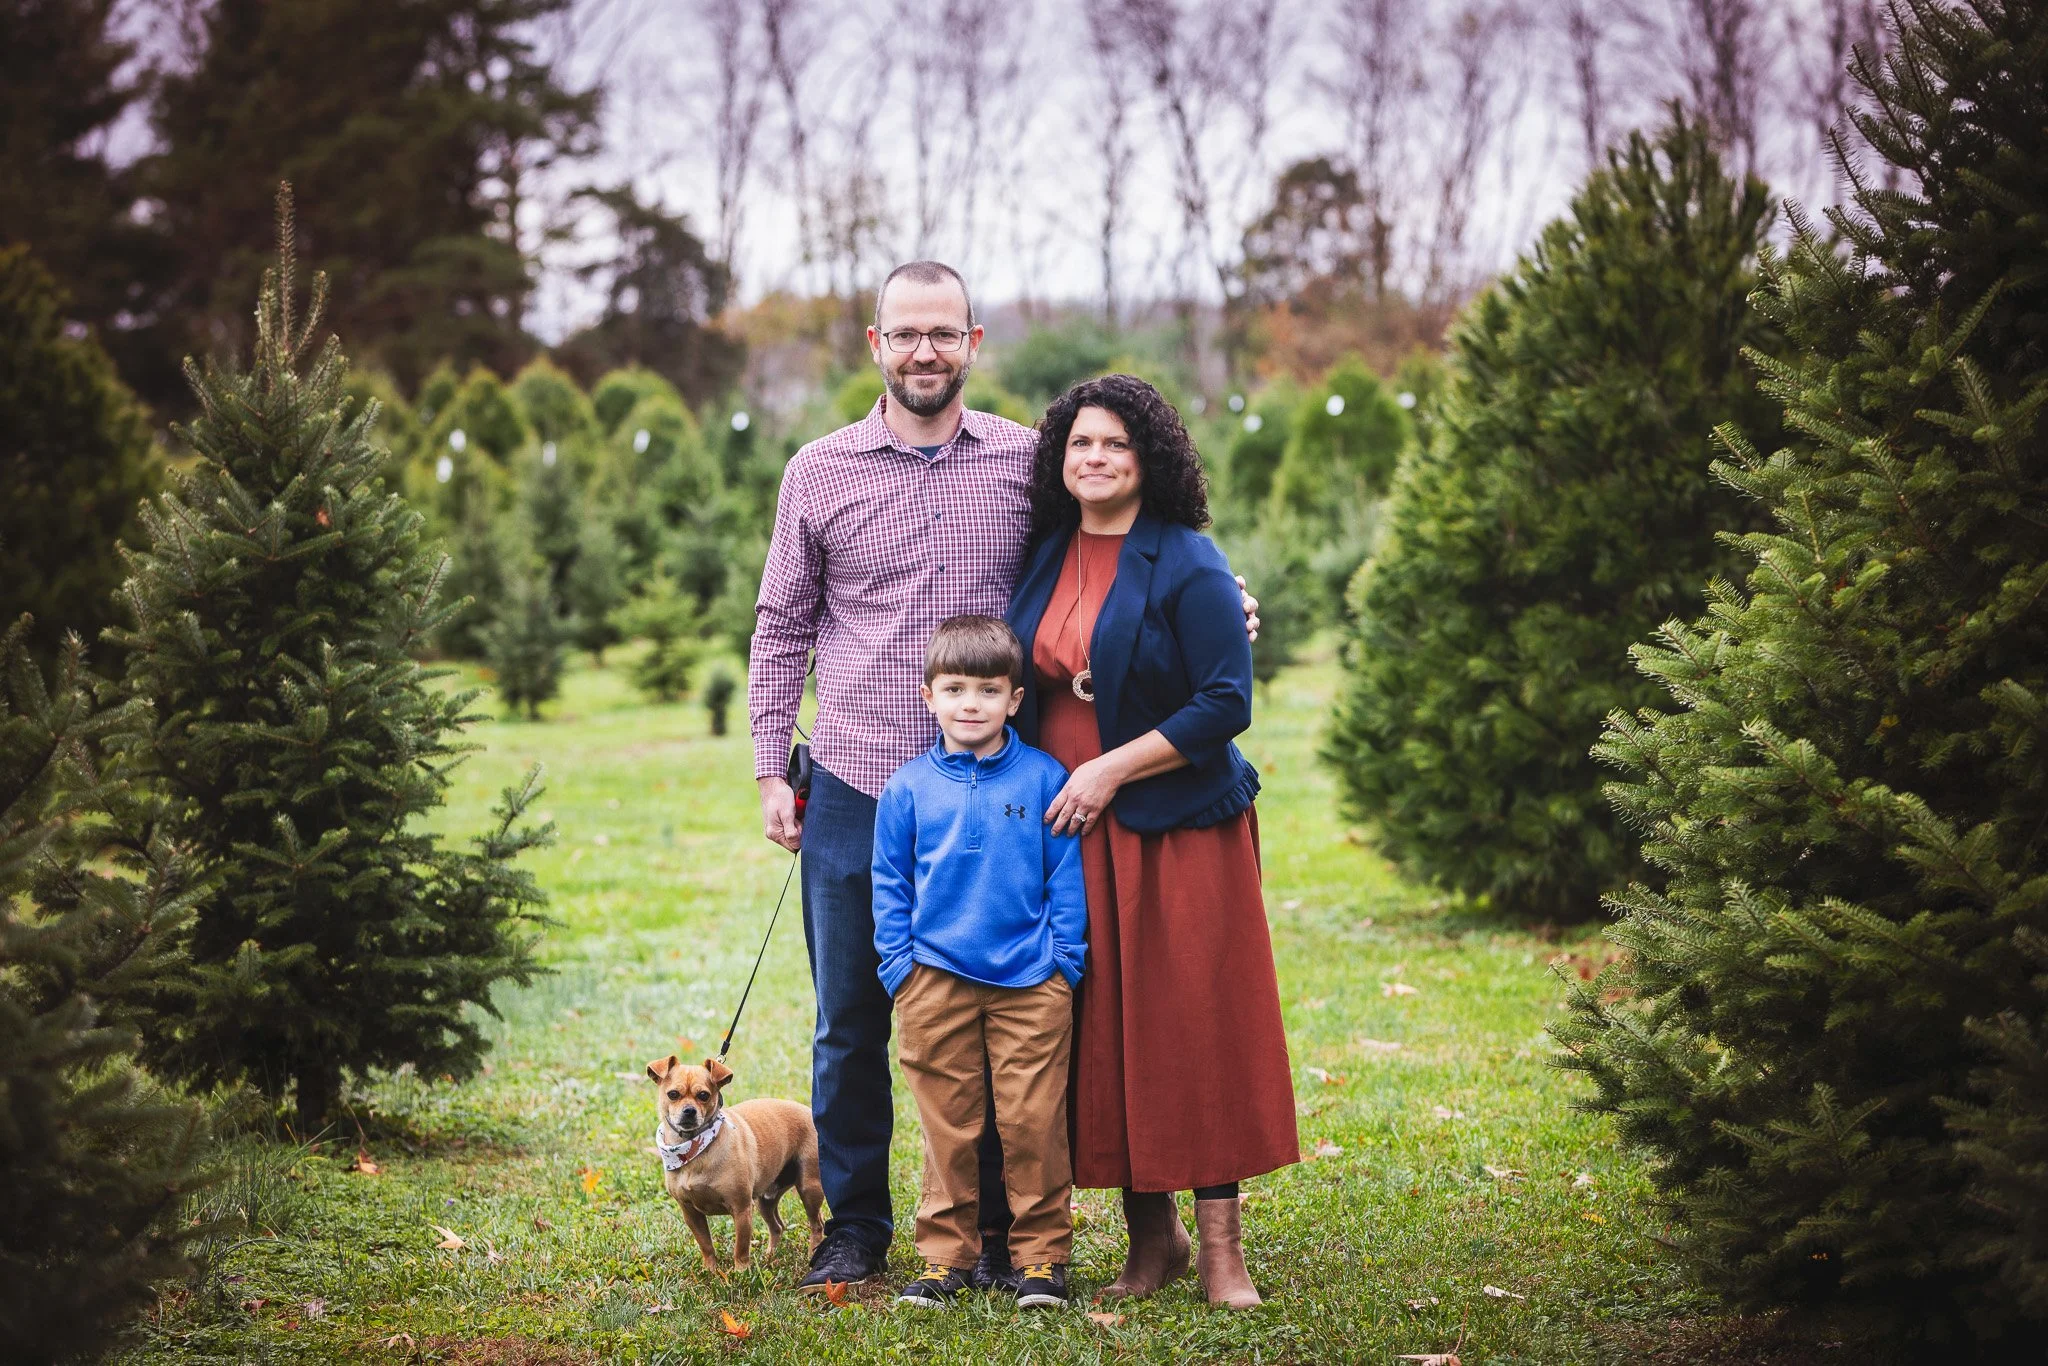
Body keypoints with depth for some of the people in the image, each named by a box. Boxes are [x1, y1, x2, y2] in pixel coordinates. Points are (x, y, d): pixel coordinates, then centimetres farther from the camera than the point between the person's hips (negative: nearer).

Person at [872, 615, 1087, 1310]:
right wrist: (899, 966, 2)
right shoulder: (907, 789, 4)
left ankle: (1042, 1253, 9)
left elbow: (1068, 879, 4)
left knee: (1033, 1122, -1)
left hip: (1031, 984, -1)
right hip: (937, 983, 1)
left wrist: (1064, 960, -2)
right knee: (948, 1125, 5)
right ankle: (946, 1254, 14)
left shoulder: (1045, 779, 1)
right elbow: (889, 886, 10)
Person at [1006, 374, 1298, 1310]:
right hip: (1069, 833, 5)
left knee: (1195, 1023, -4)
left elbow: (1226, 703, -13)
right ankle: (1150, 1234, 16)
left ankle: (1220, 1246, 1)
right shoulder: (1046, 558, 9)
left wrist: (1113, 769, -15)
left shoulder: (1187, 564, -8)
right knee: (1102, 1036, 5)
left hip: (1175, 831, -5)